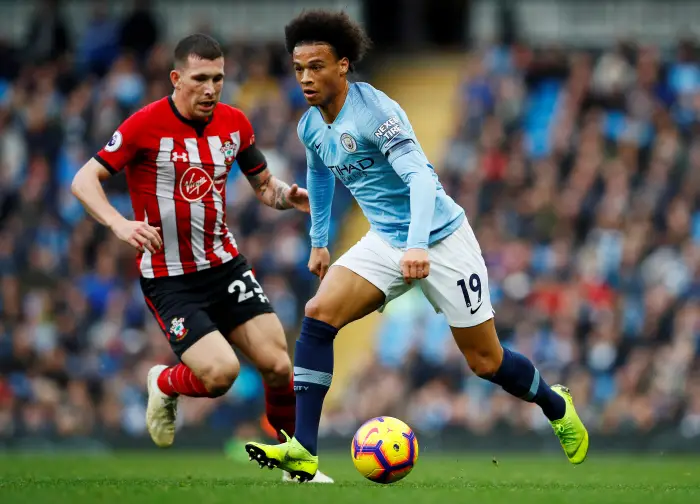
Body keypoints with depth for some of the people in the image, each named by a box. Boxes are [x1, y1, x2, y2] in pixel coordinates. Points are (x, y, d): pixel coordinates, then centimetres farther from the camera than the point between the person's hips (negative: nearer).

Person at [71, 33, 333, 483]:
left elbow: (264, 184, 15)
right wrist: (119, 223, -32)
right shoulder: (146, 125, -15)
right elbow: (84, 180, -14)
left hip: (225, 264, 5)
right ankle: (165, 385, 15)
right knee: (220, 372, -21)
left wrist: (287, 195, -9)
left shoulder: (234, 123, 1)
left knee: (278, 365, -7)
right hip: (168, 277, -5)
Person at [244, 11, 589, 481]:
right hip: (386, 242, 6)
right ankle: (303, 451, -21)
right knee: (318, 315, -17)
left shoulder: (375, 110, -23)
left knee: (486, 362, 2)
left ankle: (557, 407, 34)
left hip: (440, 238, -6)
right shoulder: (311, 127, 1)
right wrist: (319, 241, 28)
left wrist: (418, 245, -45)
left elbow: (421, 176, -32)